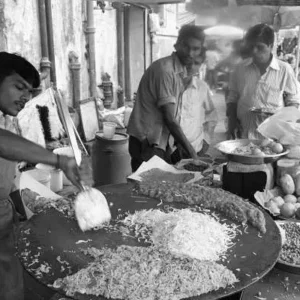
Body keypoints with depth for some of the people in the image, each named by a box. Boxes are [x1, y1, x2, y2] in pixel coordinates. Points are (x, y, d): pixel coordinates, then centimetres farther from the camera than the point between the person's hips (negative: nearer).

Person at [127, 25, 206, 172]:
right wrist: (191, 152, -14)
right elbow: (169, 119, -19)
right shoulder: (164, 70, -18)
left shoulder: (181, 71, 11)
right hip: (146, 143, -9)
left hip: (159, 141, 9)